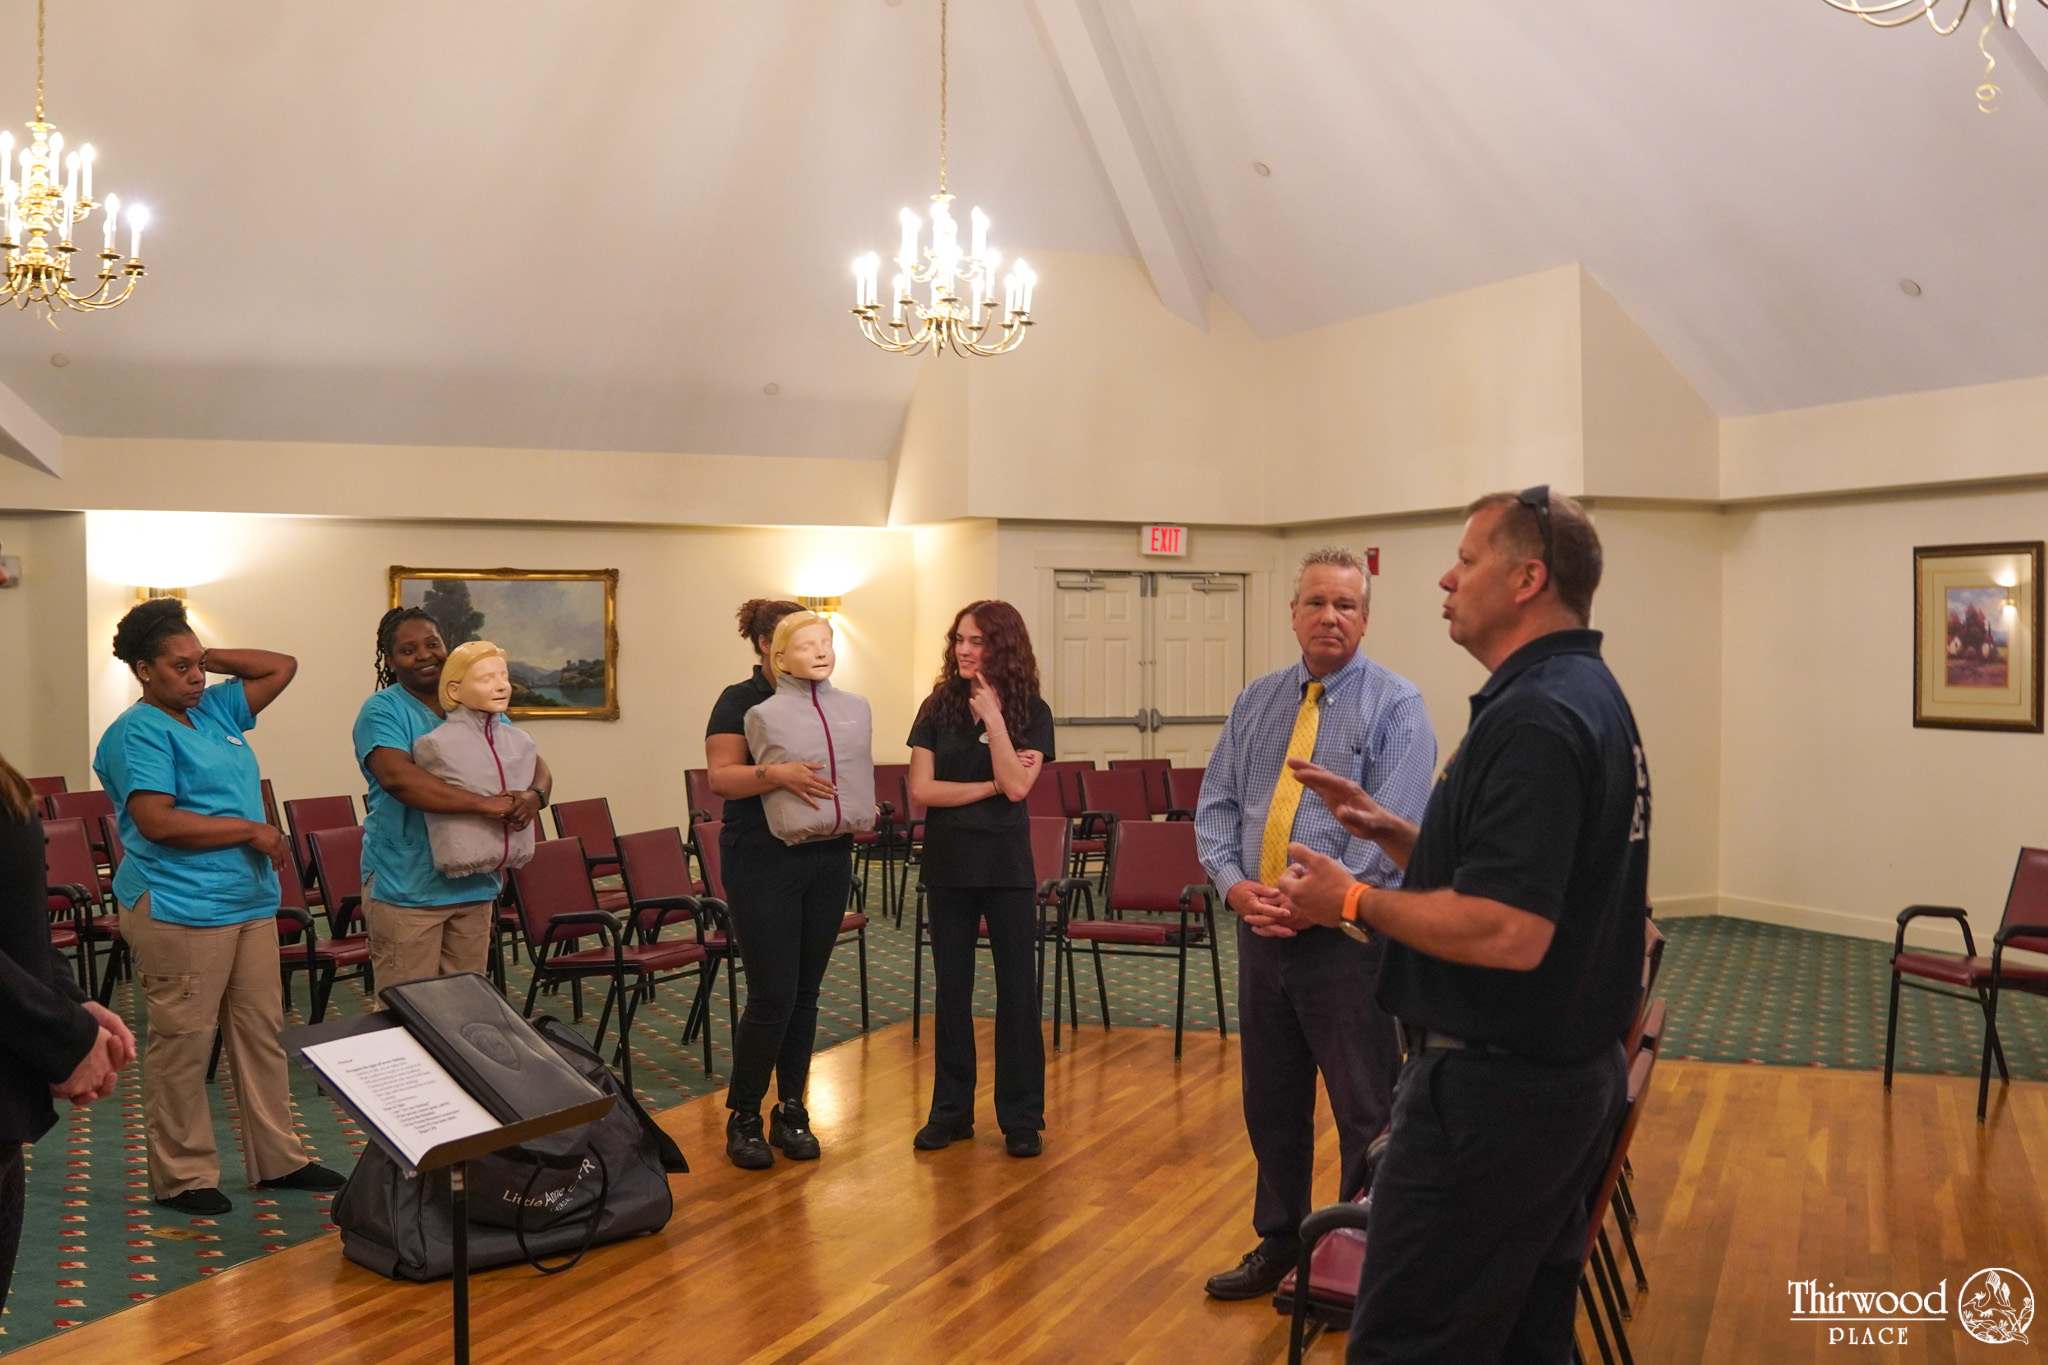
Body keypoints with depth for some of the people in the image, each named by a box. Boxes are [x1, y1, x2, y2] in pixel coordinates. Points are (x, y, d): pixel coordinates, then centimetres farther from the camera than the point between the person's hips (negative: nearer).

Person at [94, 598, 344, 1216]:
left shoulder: (214, 710, 14)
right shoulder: (139, 732, -10)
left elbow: (282, 666, 22)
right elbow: (156, 821, -20)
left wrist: (210, 657, 10)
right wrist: (251, 829, -13)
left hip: (250, 903, 9)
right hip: (181, 910, -8)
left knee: (261, 1031, 12)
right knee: (182, 1043, 0)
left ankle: (277, 1158, 20)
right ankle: (182, 1175, 10)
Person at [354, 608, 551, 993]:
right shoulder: (382, 711, -6)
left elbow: (534, 764, 11)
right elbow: (397, 777, -25)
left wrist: (534, 795, -14)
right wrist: (484, 804, -28)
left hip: (475, 885, 5)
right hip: (406, 887, -5)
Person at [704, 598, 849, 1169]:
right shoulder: (740, 702, -5)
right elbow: (721, 777, -17)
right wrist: (778, 774, -32)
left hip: (827, 861, 6)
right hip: (763, 865, -5)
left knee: (805, 993, 10)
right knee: (773, 995, -6)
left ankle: (791, 1111, 22)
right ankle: (743, 1116, 11)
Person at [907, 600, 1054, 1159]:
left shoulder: (1031, 712, -3)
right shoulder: (938, 708, 1)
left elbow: (1017, 786, -16)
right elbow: (921, 788, -6)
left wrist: (993, 717, -18)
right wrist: (989, 786, -12)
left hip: (1006, 862, -2)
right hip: (948, 861, 2)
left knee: (1017, 986, 3)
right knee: (951, 987, 9)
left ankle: (1022, 1115, 14)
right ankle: (950, 1110, 21)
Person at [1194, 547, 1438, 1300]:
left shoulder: (1395, 704, -6)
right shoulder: (1257, 701, 11)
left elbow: (1392, 824, -15)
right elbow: (1216, 803, 10)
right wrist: (1232, 880, -7)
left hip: (1347, 935, -5)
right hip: (1261, 929, 6)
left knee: (1365, 1111, 3)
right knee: (1270, 1102, 16)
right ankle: (1278, 1244, 33)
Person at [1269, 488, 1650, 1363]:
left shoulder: (1535, 716, -22)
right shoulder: (1590, 696, 12)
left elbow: (1507, 930, -29)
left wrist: (1352, 902, -17)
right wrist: (1390, 830, 8)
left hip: (1494, 1091, -11)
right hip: (1568, 1074, 11)